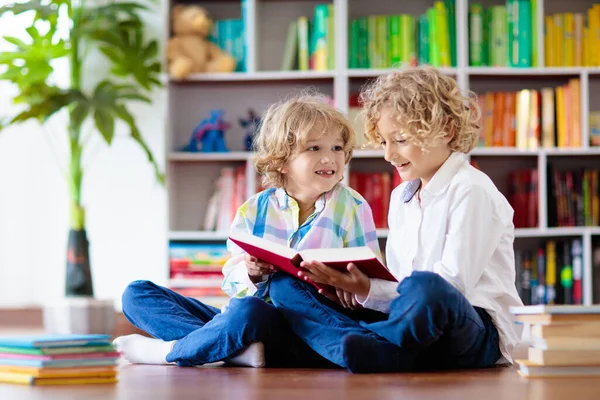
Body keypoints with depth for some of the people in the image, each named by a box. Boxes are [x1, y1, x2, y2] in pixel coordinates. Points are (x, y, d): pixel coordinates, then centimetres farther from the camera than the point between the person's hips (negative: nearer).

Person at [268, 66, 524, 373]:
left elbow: (453, 285, -15)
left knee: (424, 289, -44)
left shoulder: (471, 192, -6)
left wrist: (370, 291, -23)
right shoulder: (401, 197, 19)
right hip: (408, 324, 8)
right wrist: (356, 287, -6)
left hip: (478, 335, -8)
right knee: (285, 285, -4)